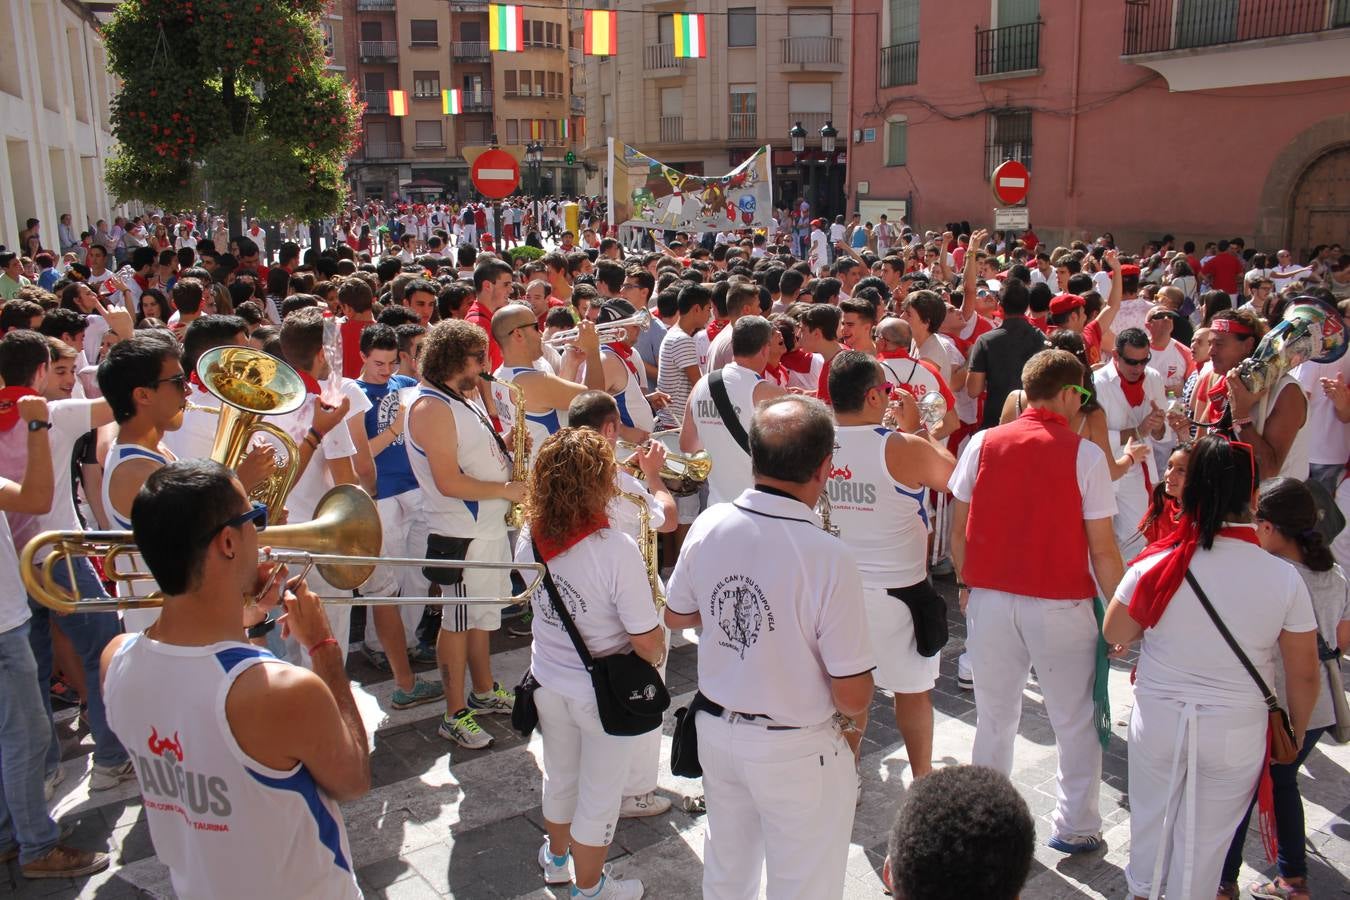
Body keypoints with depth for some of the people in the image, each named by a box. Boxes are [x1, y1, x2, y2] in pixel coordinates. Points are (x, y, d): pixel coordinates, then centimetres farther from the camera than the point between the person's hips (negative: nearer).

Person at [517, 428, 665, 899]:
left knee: (559, 777, 29)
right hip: (605, 692, -5)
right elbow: (647, 639, -23)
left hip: (548, 681, 6)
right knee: (599, 797, 17)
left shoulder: (529, 538, -12)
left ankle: (556, 858, 53)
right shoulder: (616, 549, -30)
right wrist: (656, 660, -2)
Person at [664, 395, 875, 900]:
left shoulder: (709, 526, -12)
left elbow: (676, 616, 6)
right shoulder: (828, 558, -28)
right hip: (797, 753, -5)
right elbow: (853, 695, -21)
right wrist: (848, 716, 1)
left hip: (716, 730, 5)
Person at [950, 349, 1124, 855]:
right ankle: (1076, 827, 24)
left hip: (989, 599, 3)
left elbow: (959, 529, 3)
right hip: (1060, 604, -3)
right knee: (1075, 721, 14)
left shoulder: (983, 444, -1)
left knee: (994, 718, 15)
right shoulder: (1084, 455, -9)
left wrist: (966, 584, 16)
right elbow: (1102, 549, -9)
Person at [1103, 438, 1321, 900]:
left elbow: (1114, 634, -3)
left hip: (1158, 720, 1)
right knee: (1206, 840, 16)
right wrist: (1296, 732, 11)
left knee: (1151, 819, 24)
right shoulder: (1284, 577, -15)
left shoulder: (1157, 564, -17)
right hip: (1236, 735, -1)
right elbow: (1304, 674, -5)